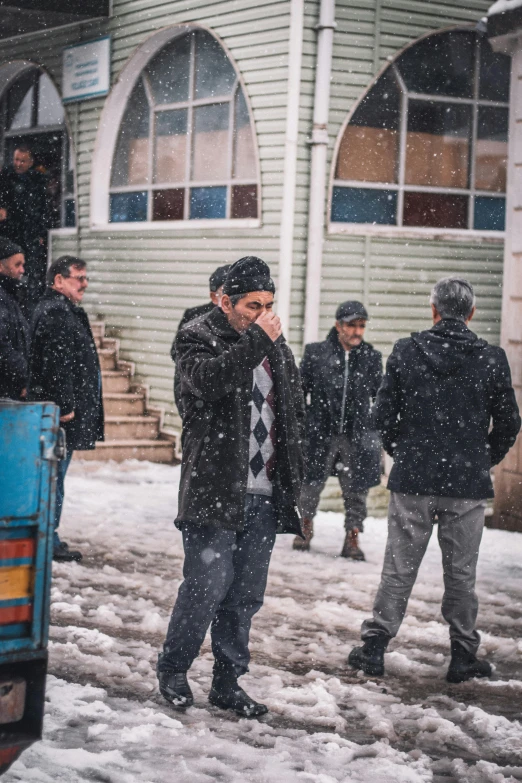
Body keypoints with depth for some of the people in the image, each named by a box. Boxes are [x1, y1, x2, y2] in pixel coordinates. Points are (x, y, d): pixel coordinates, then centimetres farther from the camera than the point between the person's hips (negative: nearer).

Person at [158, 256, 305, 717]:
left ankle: (228, 682, 19)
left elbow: (295, 411, 25)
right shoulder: (198, 338, -2)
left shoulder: (277, 348, 16)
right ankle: (173, 669, 13)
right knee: (207, 586, -6)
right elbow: (207, 379, -24)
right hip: (215, 492, -6)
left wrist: (290, 479, 17)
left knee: (246, 596, 9)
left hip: (264, 496, 6)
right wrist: (257, 341, -20)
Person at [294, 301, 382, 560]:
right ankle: (305, 528, 32)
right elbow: (300, 390, 5)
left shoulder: (371, 358, 5)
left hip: (357, 437, 1)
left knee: (356, 490, 4)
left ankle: (352, 538, 15)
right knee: (311, 485, 10)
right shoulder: (315, 353, -1)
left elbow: (380, 397, 12)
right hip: (320, 433, -1)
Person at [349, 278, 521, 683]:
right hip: (468, 484, 0)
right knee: (461, 573, 9)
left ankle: (374, 646, 11)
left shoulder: (406, 352, -3)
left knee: (399, 569, 9)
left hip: (412, 481, 1)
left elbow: (384, 415, -1)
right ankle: (463, 655, 16)